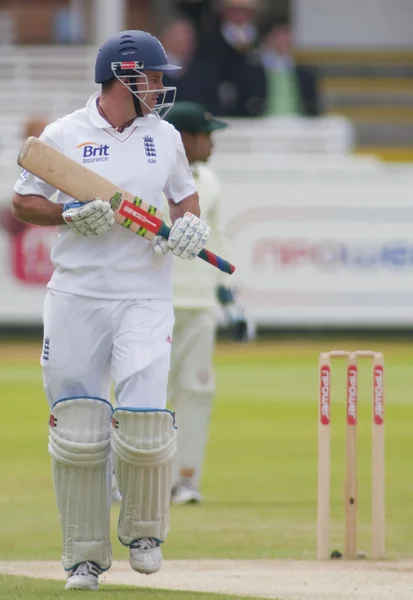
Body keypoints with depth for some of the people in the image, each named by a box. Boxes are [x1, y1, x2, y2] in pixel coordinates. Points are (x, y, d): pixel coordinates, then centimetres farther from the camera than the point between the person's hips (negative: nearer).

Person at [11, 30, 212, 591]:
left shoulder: (165, 137, 10)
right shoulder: (64, 135, 1)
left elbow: (185, 193, 23)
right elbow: (24, 202, 5)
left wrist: (190, 223, 2)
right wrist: (72, 215, -12)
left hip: (145, 297, 1)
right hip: (76, 294, -1)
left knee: (145, 420, -14)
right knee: (78, 429, -3)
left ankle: (144, 532, 12)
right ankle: (86, 556, 11)